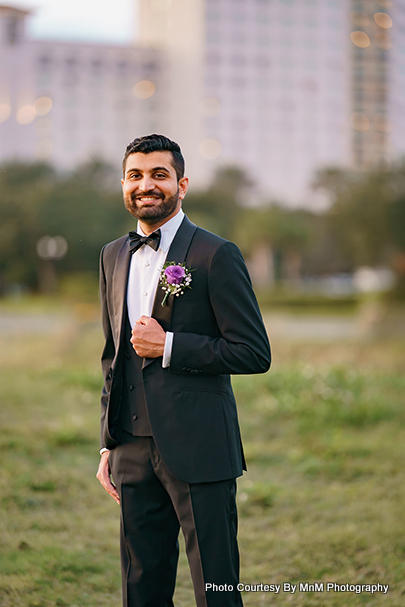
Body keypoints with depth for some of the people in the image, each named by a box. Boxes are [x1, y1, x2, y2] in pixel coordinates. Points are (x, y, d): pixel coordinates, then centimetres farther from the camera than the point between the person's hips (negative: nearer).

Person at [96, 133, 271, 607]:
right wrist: (109, 445, 16)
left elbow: (255, 353, -9)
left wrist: (168, 346, -15)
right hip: (134, 451, 6)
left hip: (198, 450, -6)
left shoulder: (216, 256, -6)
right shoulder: (114, 257, 14)